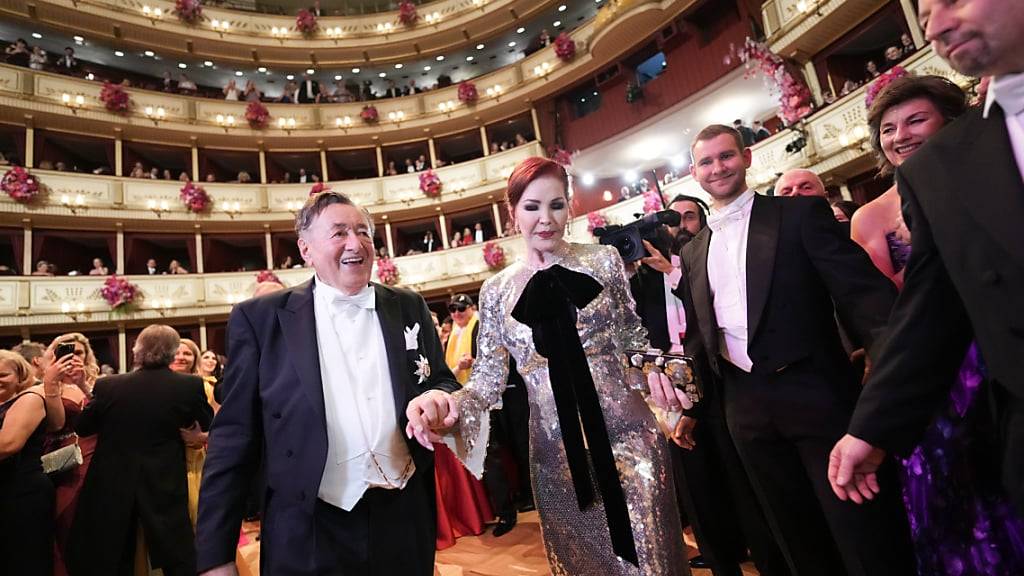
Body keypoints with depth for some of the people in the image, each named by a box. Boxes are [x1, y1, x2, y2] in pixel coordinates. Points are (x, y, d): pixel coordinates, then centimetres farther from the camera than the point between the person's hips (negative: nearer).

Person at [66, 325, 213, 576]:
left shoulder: (107, 385, -10)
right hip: (165, 485, -1)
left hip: (111, 485, 2)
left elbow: (82, 427, 6)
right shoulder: (191, 385, -14)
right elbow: (209, 426, 2)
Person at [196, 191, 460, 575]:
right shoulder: (261, 319, -5)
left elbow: (444, 383, 10)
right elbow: (234, 436, -3)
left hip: (405, 521, 3)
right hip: (308, 536, -2)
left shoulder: (409, 308, 3)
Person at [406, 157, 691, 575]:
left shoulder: (603, 260, -1)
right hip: (557, 451, 1)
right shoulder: (496, 290, 0)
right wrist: (450, 404, -21)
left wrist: (653, 372, -12)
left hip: (627, 432, 0)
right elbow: (489, 378, -1)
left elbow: (633, 338, 8)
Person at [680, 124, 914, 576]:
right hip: (745, 407, 4)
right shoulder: (692, 252, 11)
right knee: (800, 539, 19)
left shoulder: (801, 213, -1)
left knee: (865, 536, 7)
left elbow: (862, 288, -10)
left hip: (815, 392, -4)